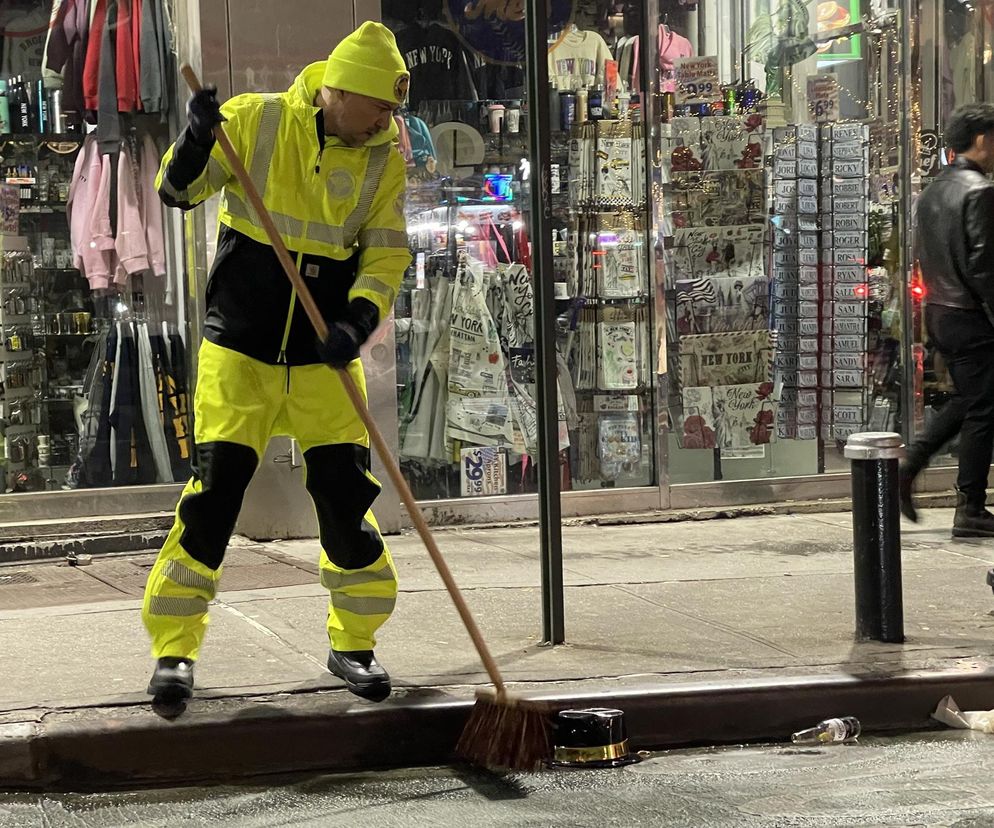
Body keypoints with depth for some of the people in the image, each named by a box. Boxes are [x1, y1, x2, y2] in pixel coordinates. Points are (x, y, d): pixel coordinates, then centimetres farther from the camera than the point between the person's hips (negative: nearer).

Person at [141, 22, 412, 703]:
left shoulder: (383, 160, -1)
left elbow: (387, 255, 0)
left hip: (325, 357, 2)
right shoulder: (255, 121, -8)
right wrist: (196, 143, -26)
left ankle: (353, 643, 20)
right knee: (214, 491, -5)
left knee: (347, 494, 1)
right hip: (240, 347, -2)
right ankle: (175, 648, 9)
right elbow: (178, 190, -5)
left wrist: (359, 319, -18)